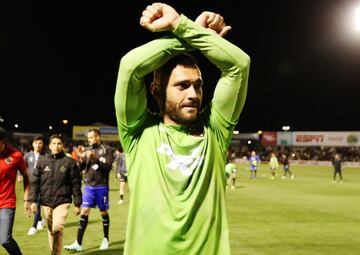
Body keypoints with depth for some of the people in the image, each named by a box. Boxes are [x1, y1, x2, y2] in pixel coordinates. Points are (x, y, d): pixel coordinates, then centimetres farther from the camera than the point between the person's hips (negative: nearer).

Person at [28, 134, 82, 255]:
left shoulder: (70, 162, -3)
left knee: (57, 228, -17)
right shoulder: (42, 160, 4)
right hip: (46, 202, 3)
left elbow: (76, 184, 0)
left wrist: (77, 204, 0)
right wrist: (33, 200, -2)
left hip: (63, 201, -3)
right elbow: (34, 182, 5)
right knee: (50, 230, 13)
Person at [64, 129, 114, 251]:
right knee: (84, 212, -2)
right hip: (88, 186, 4)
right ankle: (78, 243, -2)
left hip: (101, 186, -4)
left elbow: (108, 166, -16)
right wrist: (80, 156, -11)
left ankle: (106, 239, 24)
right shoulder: (87, 150, 8)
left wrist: (95, 158, -26)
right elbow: (80, 168, 6)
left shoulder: (106, 150, -5)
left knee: (103, 212, 8)